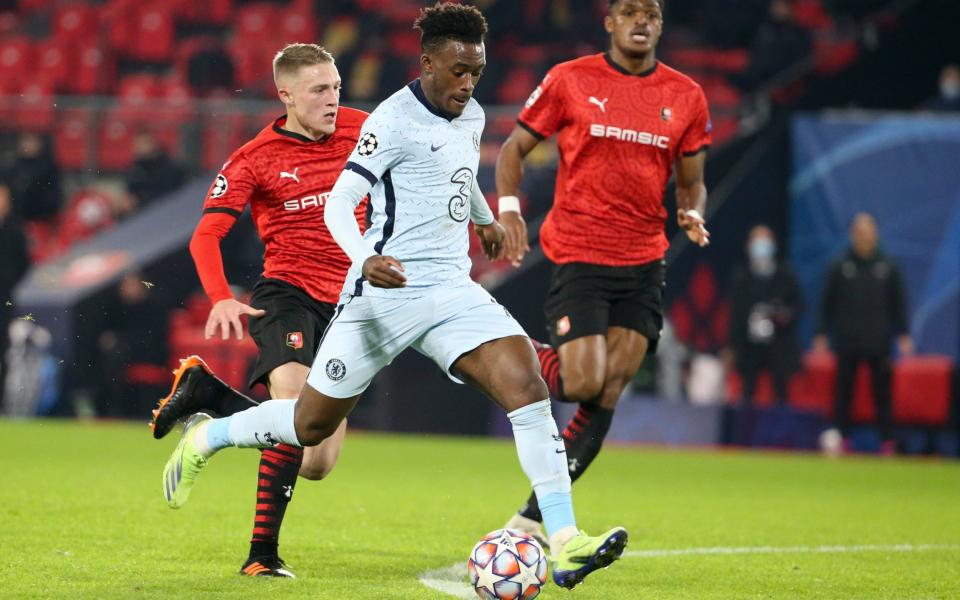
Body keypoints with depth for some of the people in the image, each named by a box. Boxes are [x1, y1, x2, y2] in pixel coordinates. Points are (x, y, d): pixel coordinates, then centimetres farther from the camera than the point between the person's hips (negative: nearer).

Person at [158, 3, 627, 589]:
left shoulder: (472, 117, 10)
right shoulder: (395, 120, -13)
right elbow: (338, 204, -17)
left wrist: (485, 217, 51)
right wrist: (365, 260, -35)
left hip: (452, 289, 6)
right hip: (386, 293, -6)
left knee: (527, 383, -18)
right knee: (313, 423, 6)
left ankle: (565, 545, -23)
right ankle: (205, 438, 36)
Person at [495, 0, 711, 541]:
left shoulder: (686, 96, 7)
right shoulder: (570, 80, -1)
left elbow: (692, 181, 17)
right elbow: (515, 148, 6)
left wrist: (692, 214, -5)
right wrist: (508, 209, -10)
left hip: (644, 262, 4)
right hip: (579, 253, -4)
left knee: (609, 393, -3)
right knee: (583, 384, -16)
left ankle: (532, 518, 4)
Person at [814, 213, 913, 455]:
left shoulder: (889, 267, 5)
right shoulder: (840, 267, 2)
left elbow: (899, 304, 9)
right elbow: (826, 304, 6)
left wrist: (903, 335, 3)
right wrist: (822, 335, 2)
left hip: (879, 344, 0)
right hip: (847, 344, 0)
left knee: (882, 393, 2)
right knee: (844, 392, 3)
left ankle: (887, 442, 4)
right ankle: (842, 439, 10)